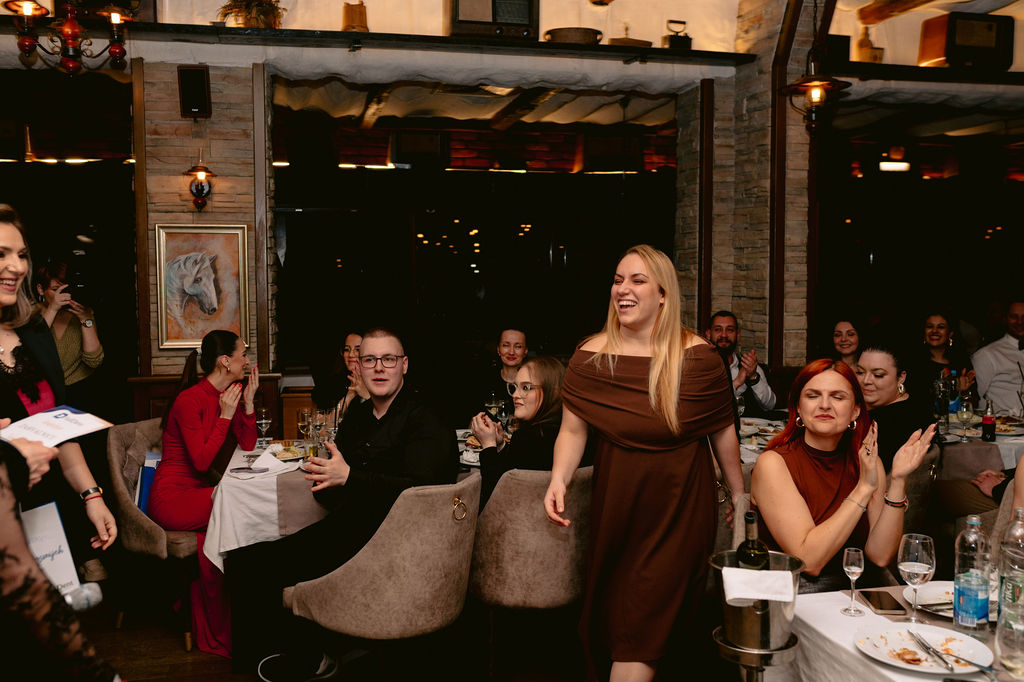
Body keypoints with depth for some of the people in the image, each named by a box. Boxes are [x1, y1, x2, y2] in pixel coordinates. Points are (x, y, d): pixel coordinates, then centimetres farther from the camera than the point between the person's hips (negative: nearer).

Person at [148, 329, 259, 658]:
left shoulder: (228, 395, 9)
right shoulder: (189, 400, -15)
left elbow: (247, 447, 5)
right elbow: (201, 461, -20)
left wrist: (248, 401, -3)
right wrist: (226, 415, -16)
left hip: (197, 492, 8)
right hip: (171, 498, -7)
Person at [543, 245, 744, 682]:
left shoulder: (697, 358, -10)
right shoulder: (592, 357, -6)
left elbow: (722, 432, -1)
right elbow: (573, 429, -5)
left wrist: (739, 496, 7)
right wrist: (559, 479, -21)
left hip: (679, 507, -2)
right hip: (616, 504, 2)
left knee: (645, 619, -2)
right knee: (610, 612, 16)